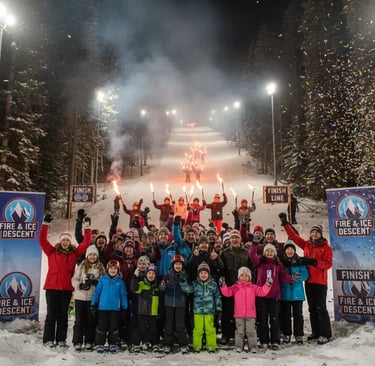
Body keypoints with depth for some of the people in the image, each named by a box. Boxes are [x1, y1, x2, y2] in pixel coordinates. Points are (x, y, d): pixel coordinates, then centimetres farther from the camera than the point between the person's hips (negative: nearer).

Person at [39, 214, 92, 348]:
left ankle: (61, 339, 16)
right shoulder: (52, 251, 4)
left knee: (63, 314, 9)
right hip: (52, 287, -2)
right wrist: (46, 224, -10)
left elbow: (86, 242, 5)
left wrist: (87, 227, 0)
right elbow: (42, 240, -3)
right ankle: (48, 339, 12)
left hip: (67, 288, 2)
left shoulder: (75, 253, 8)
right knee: (51, 314, 3)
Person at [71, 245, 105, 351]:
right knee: (79, 320, 3)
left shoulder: (101, 267, 4)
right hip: (80, 297, 0)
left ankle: (89, 342, 18)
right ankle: (77, 342, 13)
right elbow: (74, 279, 0)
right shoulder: (82, 266, 3)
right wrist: (81, 285, -18)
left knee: (91, 320, 7)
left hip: (93, 298, 1)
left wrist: (95, 282, -16)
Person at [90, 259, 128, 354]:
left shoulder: (120, 281, 0)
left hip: (115, 308, 1)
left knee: (114, 327, 9)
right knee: (102, 326, 6)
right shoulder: (103, 280, -2)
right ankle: (99, 344, 19)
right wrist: (93, 305, 0)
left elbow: (123, 295, 5)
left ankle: (112, 344, 23)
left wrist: (124, 308, 5)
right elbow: (97, 292, 2)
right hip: (103, 307, -1)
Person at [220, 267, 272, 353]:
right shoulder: (235, 287, 1)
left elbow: (262, 291, -2)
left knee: (251, 331, 6)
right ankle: (239, 346, 19)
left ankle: (252, 346, 16)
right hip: (239, 314, 0)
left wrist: (267, 285, -16)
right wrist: (223, 285, -25)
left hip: (250, 314, 0)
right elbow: (227, 292, -7)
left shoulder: (253, 287, 4)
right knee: (240, 331, 9)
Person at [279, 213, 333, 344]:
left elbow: (328, 264, -11)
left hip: (320, 282, -5)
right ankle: (316, 332, 22)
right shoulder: (306, 245, 9)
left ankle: (325, 334, 4)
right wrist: (285, 223, 5)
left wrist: (314, 262, -23)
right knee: (312, 308, 11)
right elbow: (293, 236, 11)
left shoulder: (326, 247, -3)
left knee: (321, 308, -5)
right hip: (309, 281, 5)